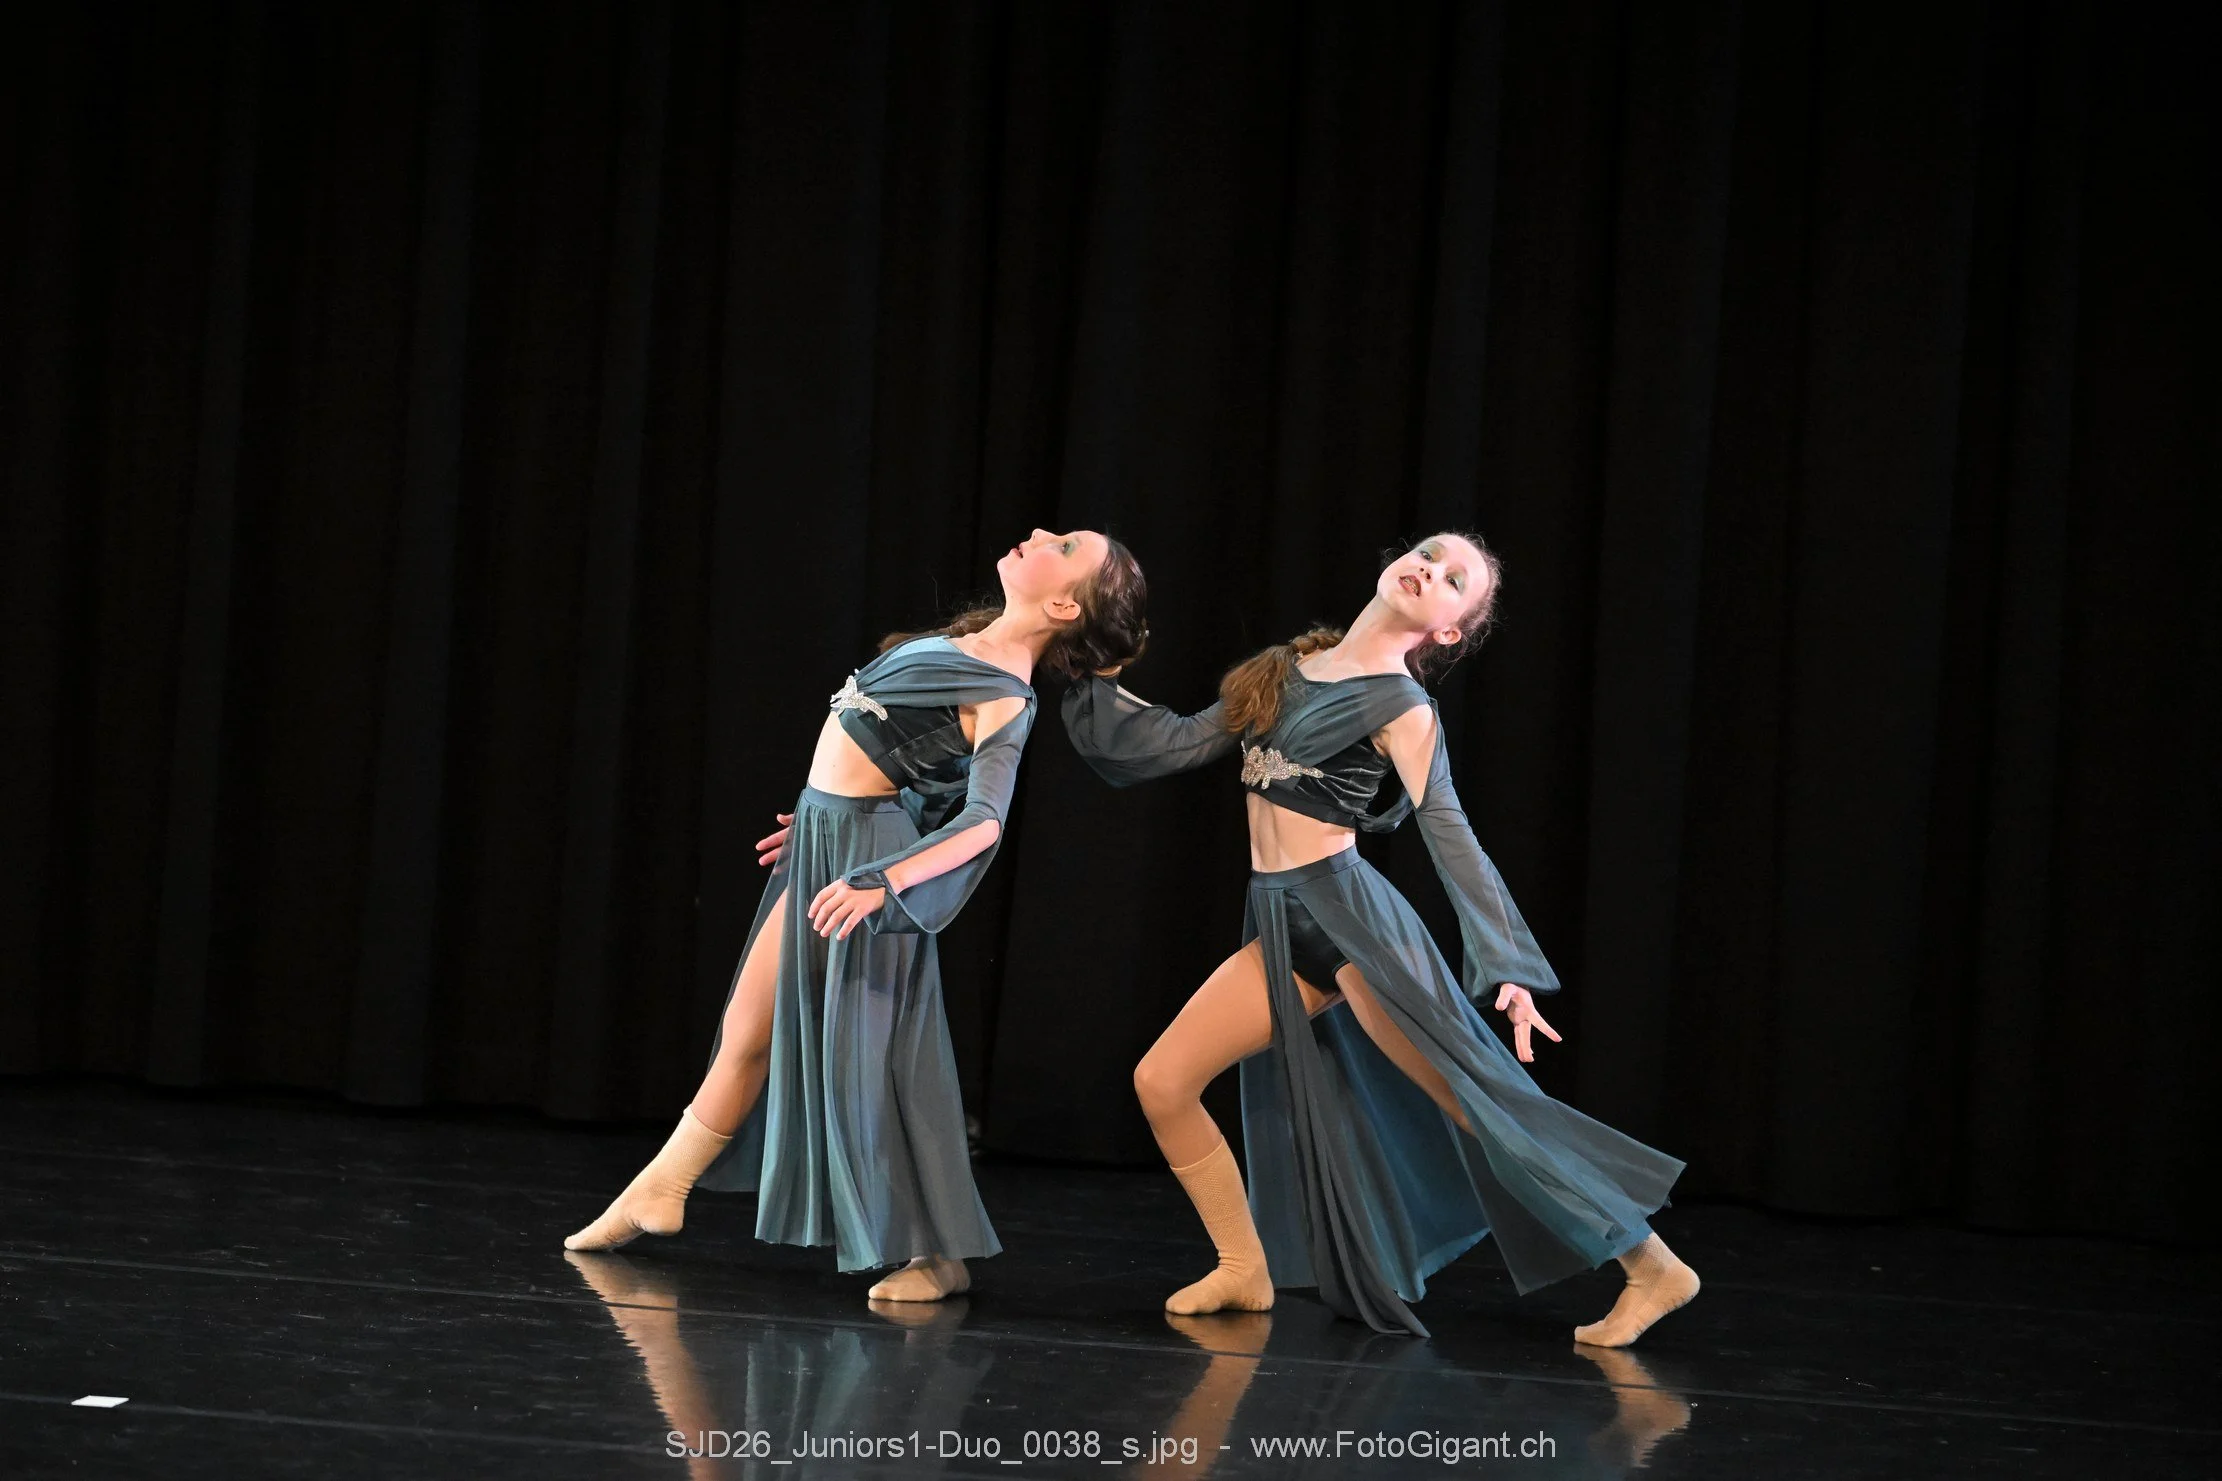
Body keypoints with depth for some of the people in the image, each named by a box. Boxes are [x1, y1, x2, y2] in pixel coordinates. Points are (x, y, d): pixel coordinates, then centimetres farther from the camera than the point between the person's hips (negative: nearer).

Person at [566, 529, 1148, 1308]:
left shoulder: (1006, 700, -17)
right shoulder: (970, 646, 9)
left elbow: (983, 821, -28)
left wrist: (881, 881, -38)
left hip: (861, 849, -8)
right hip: (825, 840, 8)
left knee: (866, 1055, -5)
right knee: (748, 1034, 17)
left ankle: (936, 1252, 4)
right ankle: (657, 1193, 29)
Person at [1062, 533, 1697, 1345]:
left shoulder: (1401, 707, -5)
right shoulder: (1294, 668, 13)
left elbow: (1451, 836, -12)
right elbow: (1183, 742, 21)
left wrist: (1508, 969, -20)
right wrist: (1090, 685, 24)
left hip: (1353, 914, -7)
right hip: (1282, 928, 7)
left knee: (1478, 1099, -8)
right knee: (1162, 1082, 2)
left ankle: (1651, 1266, -1)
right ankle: (1245, 1270, 16)